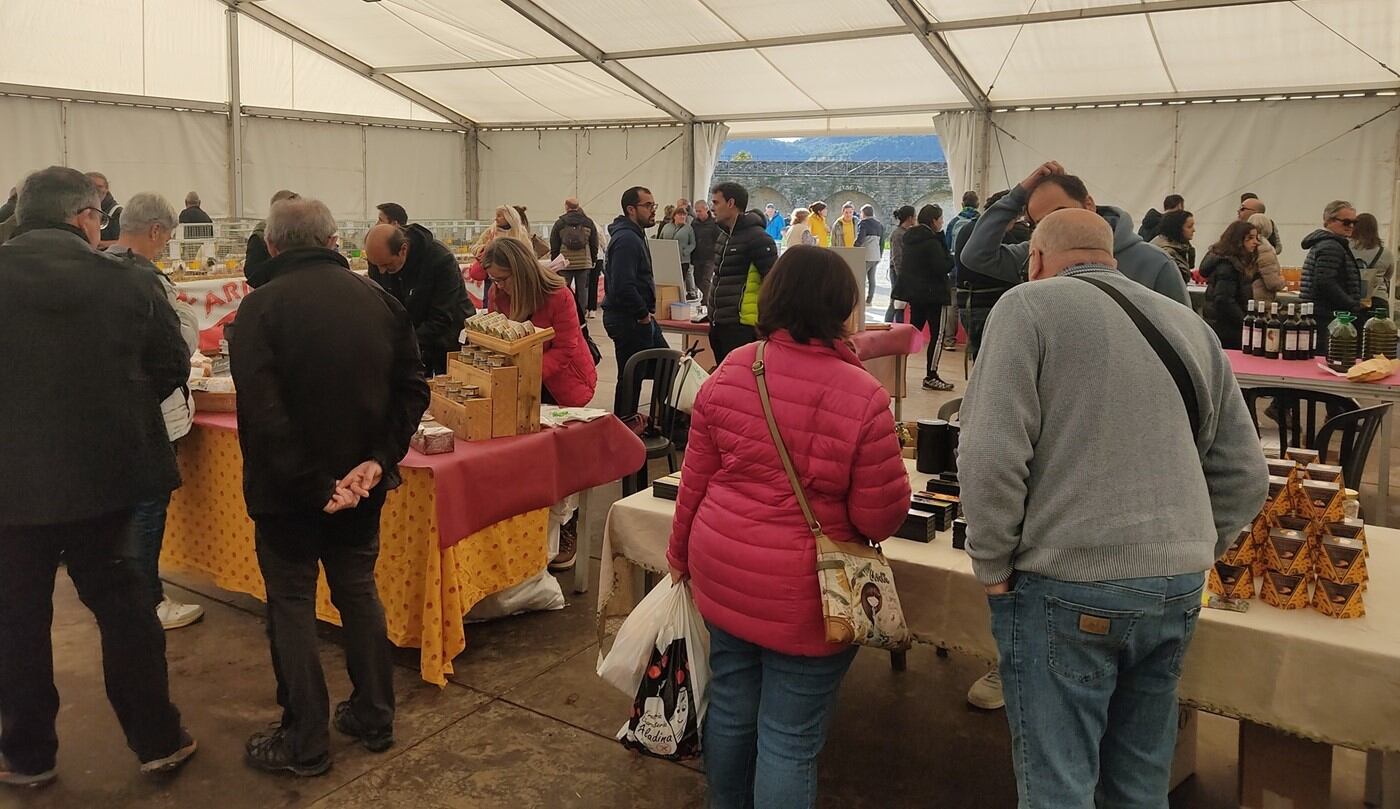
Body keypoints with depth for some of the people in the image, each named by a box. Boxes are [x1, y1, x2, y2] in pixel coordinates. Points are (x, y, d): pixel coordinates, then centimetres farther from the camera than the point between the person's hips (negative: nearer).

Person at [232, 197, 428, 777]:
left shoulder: (261, 307, -14)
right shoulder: (378, 298, 0)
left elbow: (264, 411, -22)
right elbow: (412, 389, -3)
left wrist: (312, 485, -18)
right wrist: (378, 459, -9)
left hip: (287, 489, -4)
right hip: (361, 481, 4)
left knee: (292, 607, 9)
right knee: (359, 592, 18)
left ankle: (306, 743, 18)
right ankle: (374, 718, 28)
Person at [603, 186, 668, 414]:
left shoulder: (634, 235, 15)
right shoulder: (626, 239, -20)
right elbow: (623, 287, -29)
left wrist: (647, 313, 12)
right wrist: (644, 315, -18)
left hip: (640, 318, 11)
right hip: (628, 321, -11)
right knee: (631, 378, 0)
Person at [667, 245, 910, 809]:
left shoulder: (730, 373, -5)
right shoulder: (862, 396, -17)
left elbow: (696, 481, 3)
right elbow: (881, 517, -12)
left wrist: (681, 556, 18)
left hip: (724, 572, 5)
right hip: (804, 594, -4)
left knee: (729, 709, 22)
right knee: (789, 741, 9)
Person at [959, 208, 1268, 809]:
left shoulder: (1029, 308, -5)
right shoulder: (1189, 324, 13)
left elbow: (991, 455, -17)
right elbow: (1245, 477, 14)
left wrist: (993, 568, -6)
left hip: (1066, 585, -6)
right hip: (1178, 588, 7)